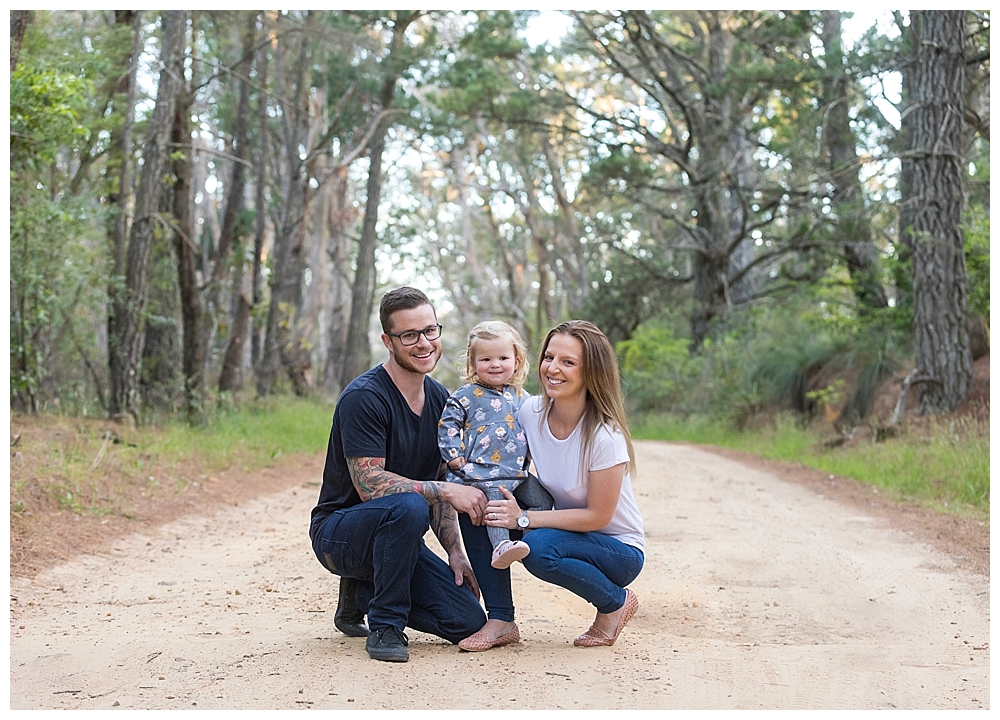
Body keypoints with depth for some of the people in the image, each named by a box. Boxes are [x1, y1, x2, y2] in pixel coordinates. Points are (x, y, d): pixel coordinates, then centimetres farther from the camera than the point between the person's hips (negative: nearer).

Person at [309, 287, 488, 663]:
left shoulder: (439, 399, 6)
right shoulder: (363, 397, -19)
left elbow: (436, 483, 11)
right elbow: (370, 485, -25)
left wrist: (455, 551, 0)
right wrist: (448, 491, -28)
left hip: (394, 533, 7)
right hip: (338, 532, -7)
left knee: (468, 621, -8)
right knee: (408, 505, -38)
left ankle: (362, 593, 15)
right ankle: (384, 626, -18)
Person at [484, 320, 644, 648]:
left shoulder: (605, 436, -25)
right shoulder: (531, 412, -9)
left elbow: (597, 516, -21)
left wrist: (524, 518, -26)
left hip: (620, 549, -5)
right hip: (567, 533, 5)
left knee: (538, 546, -32)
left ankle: (616, 602, -6)